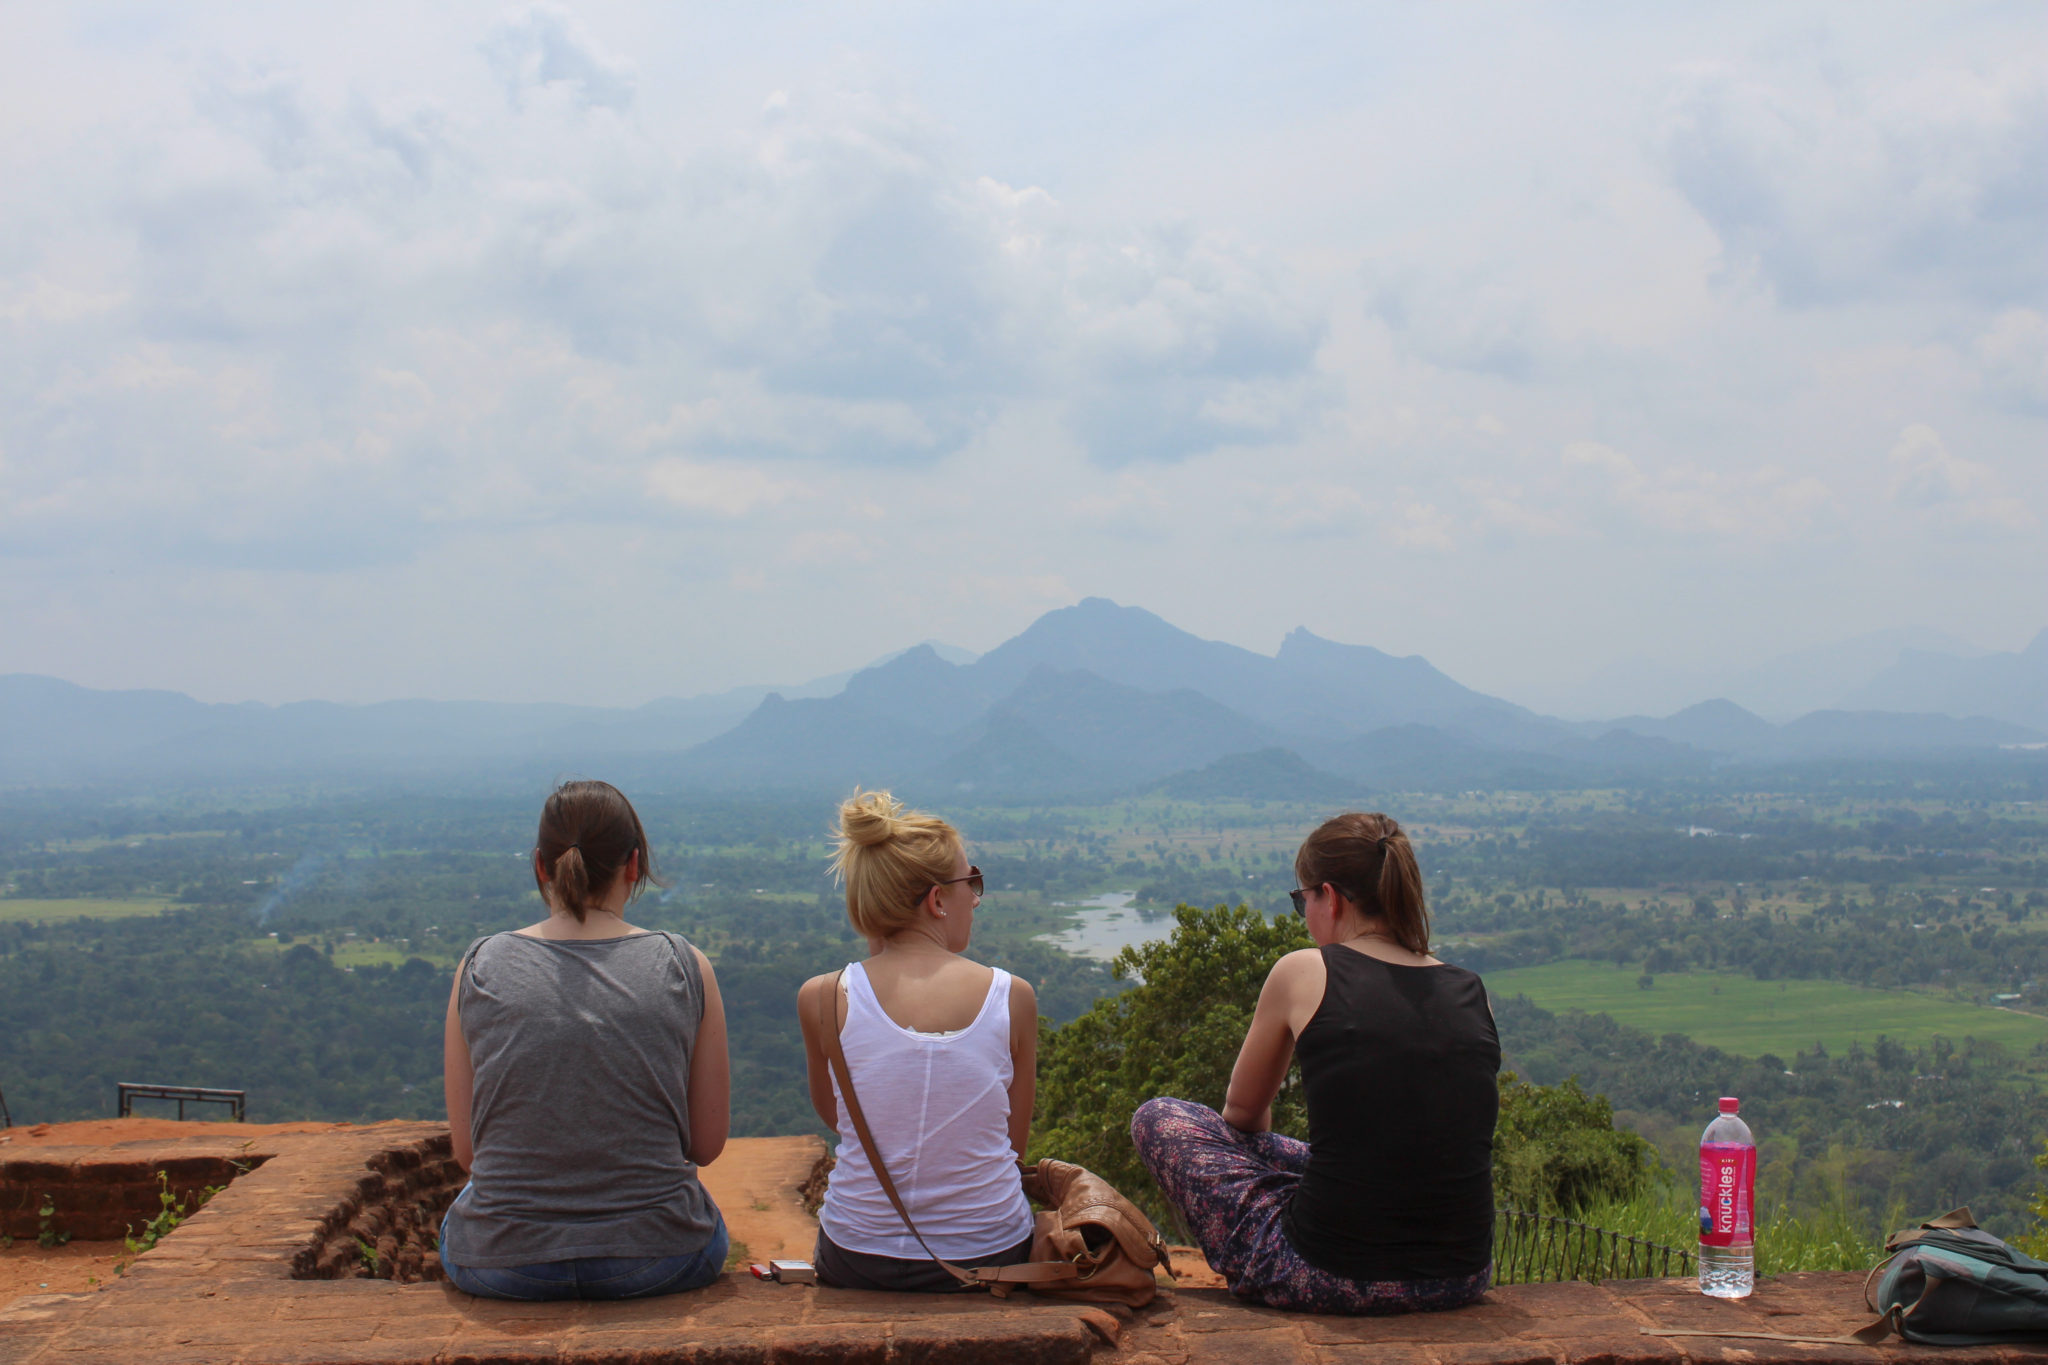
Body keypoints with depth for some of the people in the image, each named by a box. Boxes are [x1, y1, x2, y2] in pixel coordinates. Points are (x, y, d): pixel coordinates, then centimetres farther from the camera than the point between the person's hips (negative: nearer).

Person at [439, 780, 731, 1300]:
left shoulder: (480, 969, -3)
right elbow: (708, 1144, 2)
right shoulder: (685, 969, -5)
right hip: (658, 1261, 0)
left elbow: (467, 1151, 2)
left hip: (501, 1265, 1)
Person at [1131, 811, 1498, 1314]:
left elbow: (1242, 1113, 10)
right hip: (1461, 1281, 5)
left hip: (1330, 1278, -5)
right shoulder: (1472, 993, 6)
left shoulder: (1304, 974, -4)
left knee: (1157, 1118, 17)